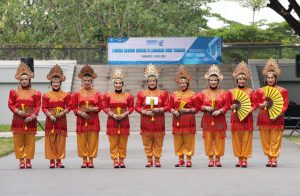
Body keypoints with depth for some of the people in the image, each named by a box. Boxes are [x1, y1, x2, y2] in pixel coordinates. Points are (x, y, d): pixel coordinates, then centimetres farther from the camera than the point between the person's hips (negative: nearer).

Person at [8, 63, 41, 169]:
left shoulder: (35, 93, 5)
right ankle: (21, 160, 7)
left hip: (30, 119, 0)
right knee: (19, 141, 0)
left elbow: (38, 106, 3)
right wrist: (17, 111, -12)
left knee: (30, 141, 1)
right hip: (18, 119, 0)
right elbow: (10, 104, 6)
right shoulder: (14, 92, 6)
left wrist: (33, 116, -12)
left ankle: (28, 160, 8)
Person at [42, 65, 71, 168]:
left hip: (62, 120, 1)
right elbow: (44, 107, -1)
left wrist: (63, 113, -14)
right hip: (50, 120, -1)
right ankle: (52, 161, 5)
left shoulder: (66, 95, 6)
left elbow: (69, 106, 3)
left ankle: (59, 160, 9)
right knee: (50, 140, -1)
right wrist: (50, 115, -15)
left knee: (61, 141, 1)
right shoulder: (46, 95, 3)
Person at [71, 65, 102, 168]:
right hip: (81, 119, 0)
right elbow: (74, 107, 3)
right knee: (82, 141, 1)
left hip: (93, 120, 0)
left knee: (92, 140, -1)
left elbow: (100, 107, 5)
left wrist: (93, 109, -14)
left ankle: (91, 160, 6)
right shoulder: (77, 94, 4)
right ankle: (84, 161, 9)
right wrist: (80, 113, -14)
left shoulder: (97, 93, 4)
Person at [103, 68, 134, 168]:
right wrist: (112, 115, -12)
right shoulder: (108, 95, 2)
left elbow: (131, 107, 4)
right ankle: (115, 161, 4)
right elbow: (105, 107, 2)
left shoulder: (128, 96, 4)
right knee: (113, 143, -1)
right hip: (112, 121, -1)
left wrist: (124, 114, -11)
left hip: (124, 121, 1)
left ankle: (121, 160, 11)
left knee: (123, 143, 4)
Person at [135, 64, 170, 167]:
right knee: (147, 142, 2)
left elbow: (167, 107, 4)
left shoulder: (163, 93, 5)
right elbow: (137, 107, 5)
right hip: (146, 120, 1)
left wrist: (159, 110, -13)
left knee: (158, 142, 1)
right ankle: (149, 160, 11)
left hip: (159, 121, 0)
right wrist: (145, 112, -12)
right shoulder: (141, 93, 6)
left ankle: (157, 160, 9)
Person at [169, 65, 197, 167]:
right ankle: (180, 159, 12)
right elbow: (171, 107, 12)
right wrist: (174, 111, -8)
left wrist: (187, 110, -13)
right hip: (177, 120, 3)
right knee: (178, 141, 3)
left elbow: (196, 108, 2)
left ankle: (188, 159, 6)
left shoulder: (192, 94, 1)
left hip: (189, 120, -3)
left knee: (188, 140, -1)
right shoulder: (174, 94, 9)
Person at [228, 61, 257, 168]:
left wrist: (248, 110, -14)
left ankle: (245, 159, 3)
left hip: (247, 118, -1)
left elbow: (255, 104, 2)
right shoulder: (231, 92, 7)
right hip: (235, 118, 2)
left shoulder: (251, 91, 3)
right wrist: (232, 106, -9)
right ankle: (239, 158, 10)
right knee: (237, 139, 2)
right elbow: (228, 105, 12)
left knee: (246, 139, -2)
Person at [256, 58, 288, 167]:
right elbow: (257, 104, 10)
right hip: (264, 118, 2)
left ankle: (274, 159, 3)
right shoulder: (260, 91, 8)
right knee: (265, 140, 2)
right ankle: (269, 158, 11)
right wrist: (263, 105, -12)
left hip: (277, 118, -2)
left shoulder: (282, 91, 2)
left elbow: (285, 105, 0)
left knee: (275, 140, -2)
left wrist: (278, 114, -15)